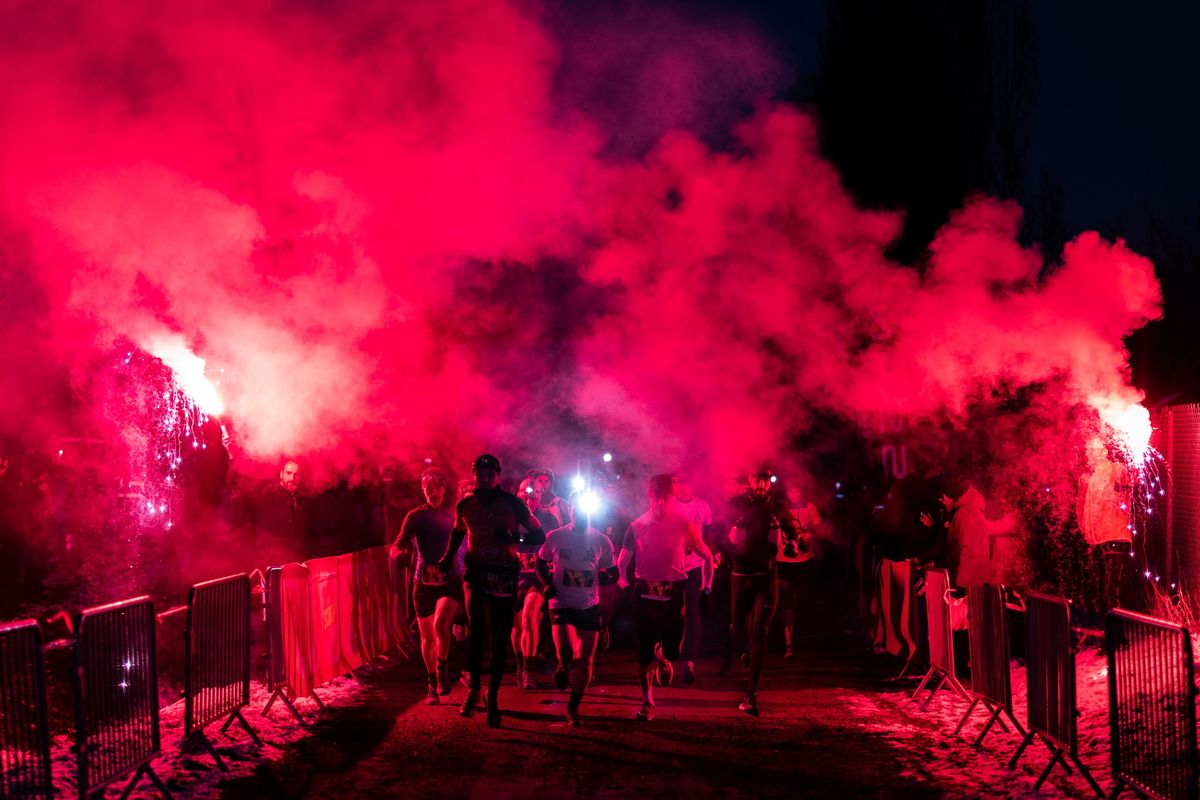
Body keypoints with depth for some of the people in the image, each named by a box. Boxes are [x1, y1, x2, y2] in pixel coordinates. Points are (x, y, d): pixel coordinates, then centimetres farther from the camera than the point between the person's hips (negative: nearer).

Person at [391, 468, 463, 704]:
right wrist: (398, 550, -28)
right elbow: (401, 542, -6)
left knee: (440, 624, -25)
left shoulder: (454, 514, 3)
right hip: (424, 581, 1)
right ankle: (432, 685, 22)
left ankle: (442, 670, -3)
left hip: (450, 580, -1)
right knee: (427, 637, 6)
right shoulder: (415, 516, 1)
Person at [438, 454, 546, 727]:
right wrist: (449, 556, 16)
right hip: (476, 572, 1)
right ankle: (474, 687, -8)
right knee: (476, 630, -20)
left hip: (504, 577, -1)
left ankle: (492, 697, 13)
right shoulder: (464, 506, 6)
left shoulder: (512, 504, -3)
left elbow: (539, 535, -1)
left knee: (500, 640, 2)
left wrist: (514, 539, -18)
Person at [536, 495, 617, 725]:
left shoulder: (602, 541, 0)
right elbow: (541, 563, 13)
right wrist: (548, 584, -4)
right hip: (562, 604, -2)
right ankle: (564, 667, 16)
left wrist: (603, 577, -14)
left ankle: (574, 707, 23)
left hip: (590, 606, 2)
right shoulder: (555, 537, -3)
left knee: (585, 659, 5)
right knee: (566, 652, -22)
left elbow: (613, 574, 9)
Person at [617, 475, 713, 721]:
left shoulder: (683, 525, -1)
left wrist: (707, 588, 9)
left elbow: (707, 556, 9)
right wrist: (623, 587, 2)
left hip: (673, 594, 0)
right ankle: (647, 702, 14)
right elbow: (622, 563, 8)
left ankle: (662, 657, 36)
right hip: (645, 594, 0)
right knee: (644, 652, 1)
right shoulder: (637, 526, 0)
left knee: (673, 649, -2)